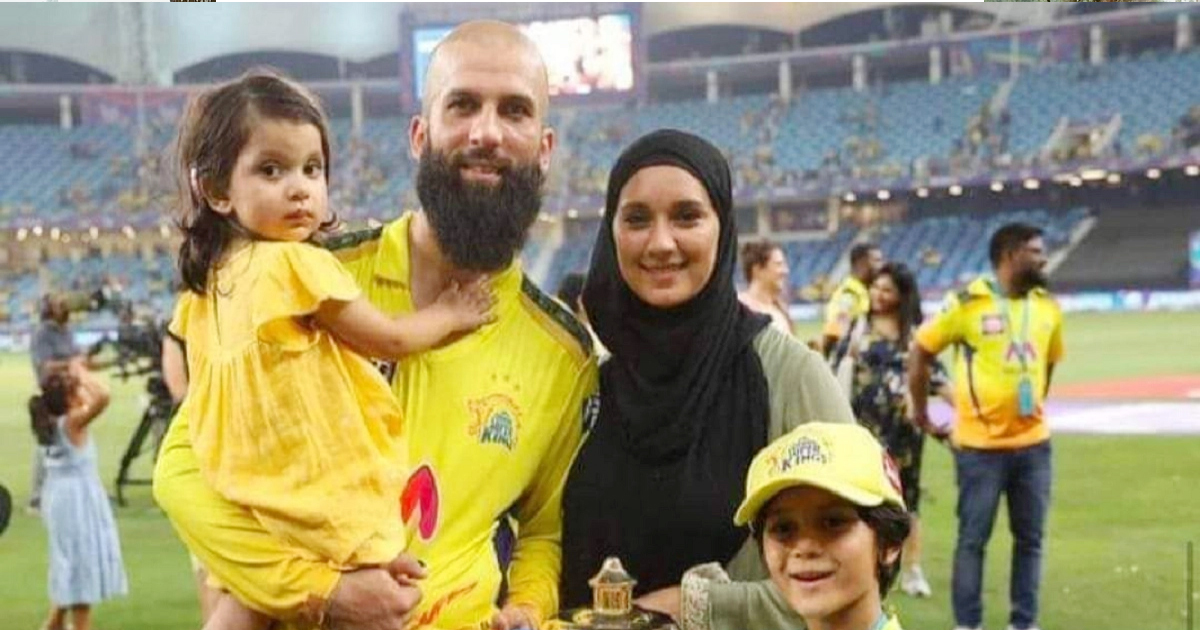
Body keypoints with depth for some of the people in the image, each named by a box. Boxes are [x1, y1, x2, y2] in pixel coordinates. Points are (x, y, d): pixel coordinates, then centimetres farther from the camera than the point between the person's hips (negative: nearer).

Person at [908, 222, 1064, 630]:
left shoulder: (1048, 307, 5)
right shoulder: (968, 303, -9)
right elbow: (921, 352, 0)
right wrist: (920, 412, 3)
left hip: (1033, 443, 5)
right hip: (979, 444, -4)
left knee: (1030, 537, 9)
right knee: (973, 538, 3)